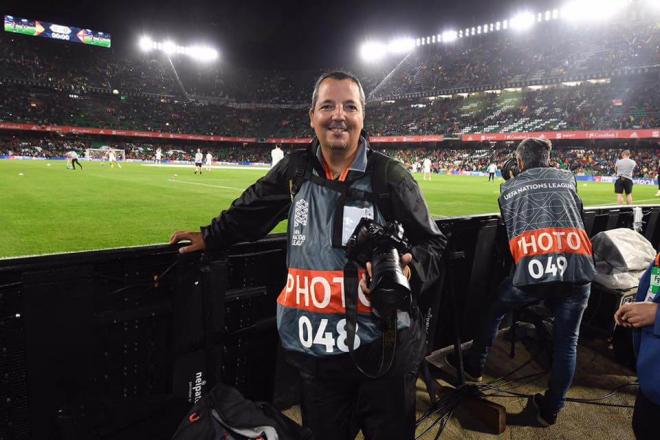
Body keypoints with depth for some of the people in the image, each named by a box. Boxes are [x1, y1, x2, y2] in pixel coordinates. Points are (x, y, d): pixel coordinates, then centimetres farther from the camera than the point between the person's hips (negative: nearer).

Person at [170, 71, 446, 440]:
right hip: (315, 352, 3)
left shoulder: (389, 175, -4)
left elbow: (433, 244, 0)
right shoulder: (295, 170, 4)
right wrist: (211, 237, 30)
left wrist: (410, 269, -19)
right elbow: (252, 210, 22)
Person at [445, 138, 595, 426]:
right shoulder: (567, 178, 20)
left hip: (531, 267, -1)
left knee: (494, 310, 24)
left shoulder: (508, 187, 15)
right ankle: (550, 409, 26)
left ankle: (473, 366, 38)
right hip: (576, 267, 2)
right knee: (567, 343, 15)